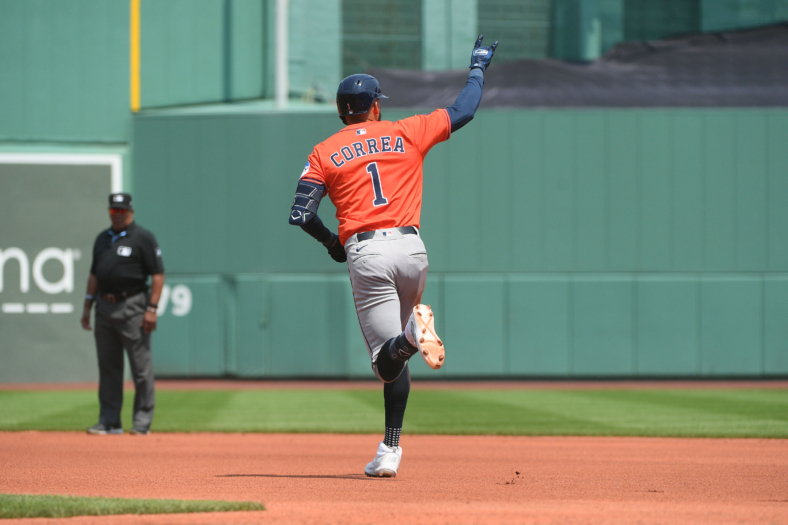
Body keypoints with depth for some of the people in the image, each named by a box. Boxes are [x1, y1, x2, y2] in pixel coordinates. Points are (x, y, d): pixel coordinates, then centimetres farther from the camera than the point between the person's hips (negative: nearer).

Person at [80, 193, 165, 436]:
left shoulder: (143, 238, -4)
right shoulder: (102, 239, 16)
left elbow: (158, 274, -9)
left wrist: (152, 308, -16)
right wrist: (88, 305, 15)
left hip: (132, 307, -7)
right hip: (105, 306, 7)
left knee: (141, 366, -5)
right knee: (107, 366, 8)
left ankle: (142, 421, -1)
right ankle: (109, 421, 12)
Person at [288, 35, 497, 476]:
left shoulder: (325, 153, 8)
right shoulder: (407, 134, 11)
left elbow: (301, 214, 0)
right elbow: (463, 112, 18)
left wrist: (331, 242, 19)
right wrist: (479, 67, 35)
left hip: (366, 254, -2)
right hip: (411, 248, 2)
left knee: (388, 360, -5)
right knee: (395, 358, 21)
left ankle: (410, 337, -40)